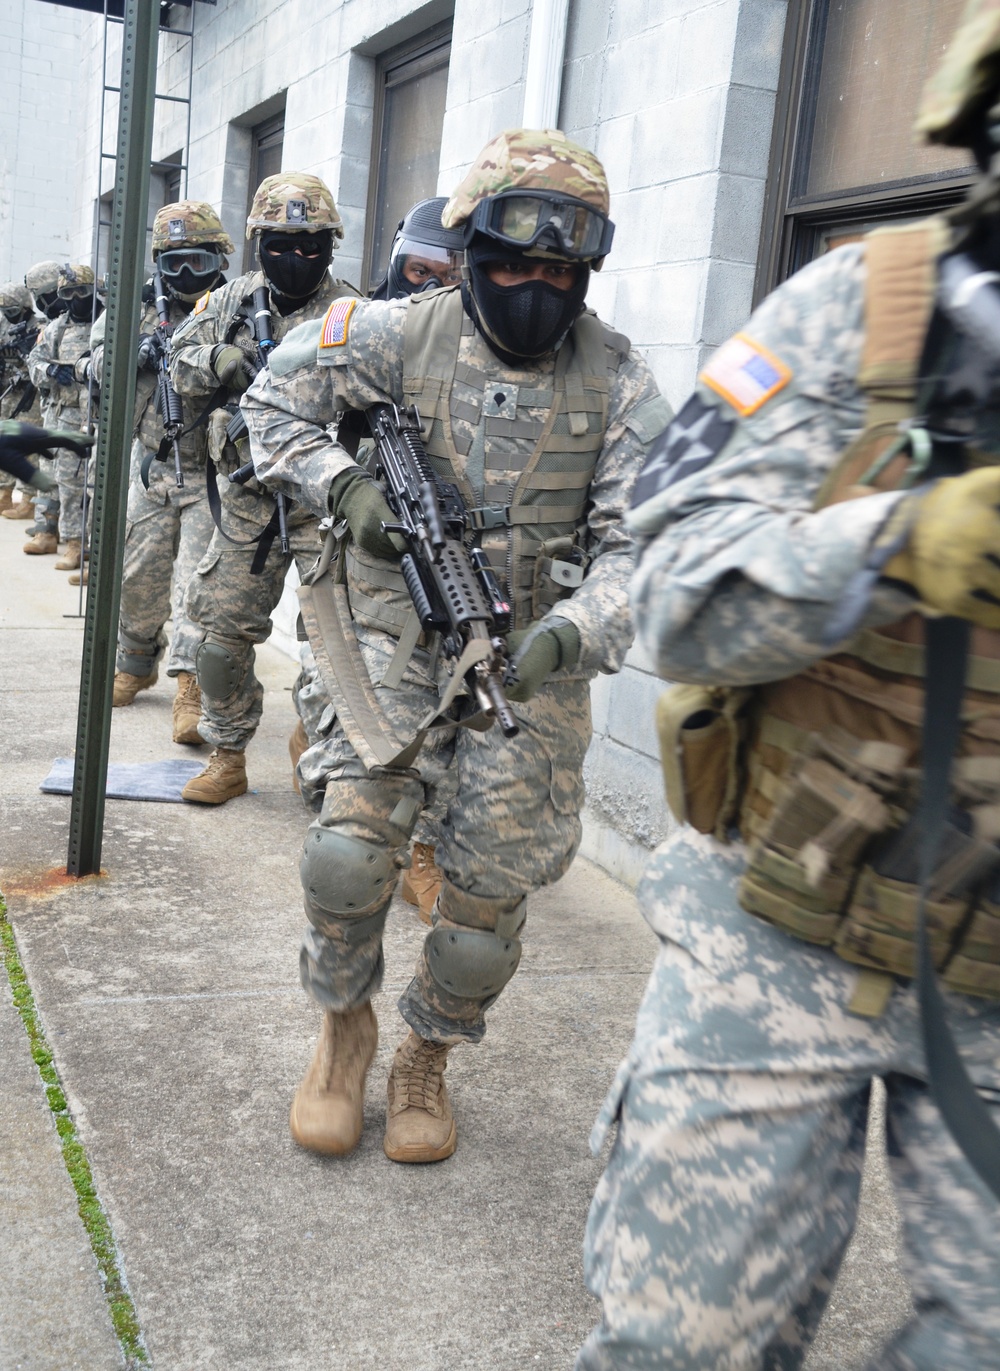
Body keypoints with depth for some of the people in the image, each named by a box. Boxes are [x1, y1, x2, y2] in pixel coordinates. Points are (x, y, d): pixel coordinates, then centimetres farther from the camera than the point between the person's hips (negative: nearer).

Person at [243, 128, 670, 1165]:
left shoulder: (617, 382, -5)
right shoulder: (399, 336, -4)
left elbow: (640, 542, -11)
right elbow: (271, 403, 7)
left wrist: (568, 638, -29)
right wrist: (344, 487, -11)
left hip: (531, 662, 1)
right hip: (400, 637, 0)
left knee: (489, 895, 2)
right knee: (349, 844, -18)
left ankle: (426, 1059, 30)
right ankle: (343, 1024, 14)